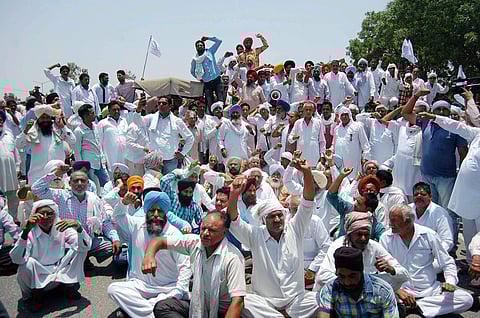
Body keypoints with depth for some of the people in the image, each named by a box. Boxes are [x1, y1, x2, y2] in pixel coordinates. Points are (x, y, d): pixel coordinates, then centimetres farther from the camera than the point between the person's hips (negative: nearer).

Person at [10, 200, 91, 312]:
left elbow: (85, 246, -21)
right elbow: (17, 259, -33)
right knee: (28, 262, -32)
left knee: (78, 248, -16)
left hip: (60, 274, 2)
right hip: (36, 277, -2)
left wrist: (78, 227, -40)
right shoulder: (30, 233, -17)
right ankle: (33, 294, -2)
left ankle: (70, 285, 3)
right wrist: (25, 231, -45)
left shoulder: (62, 228, -10)